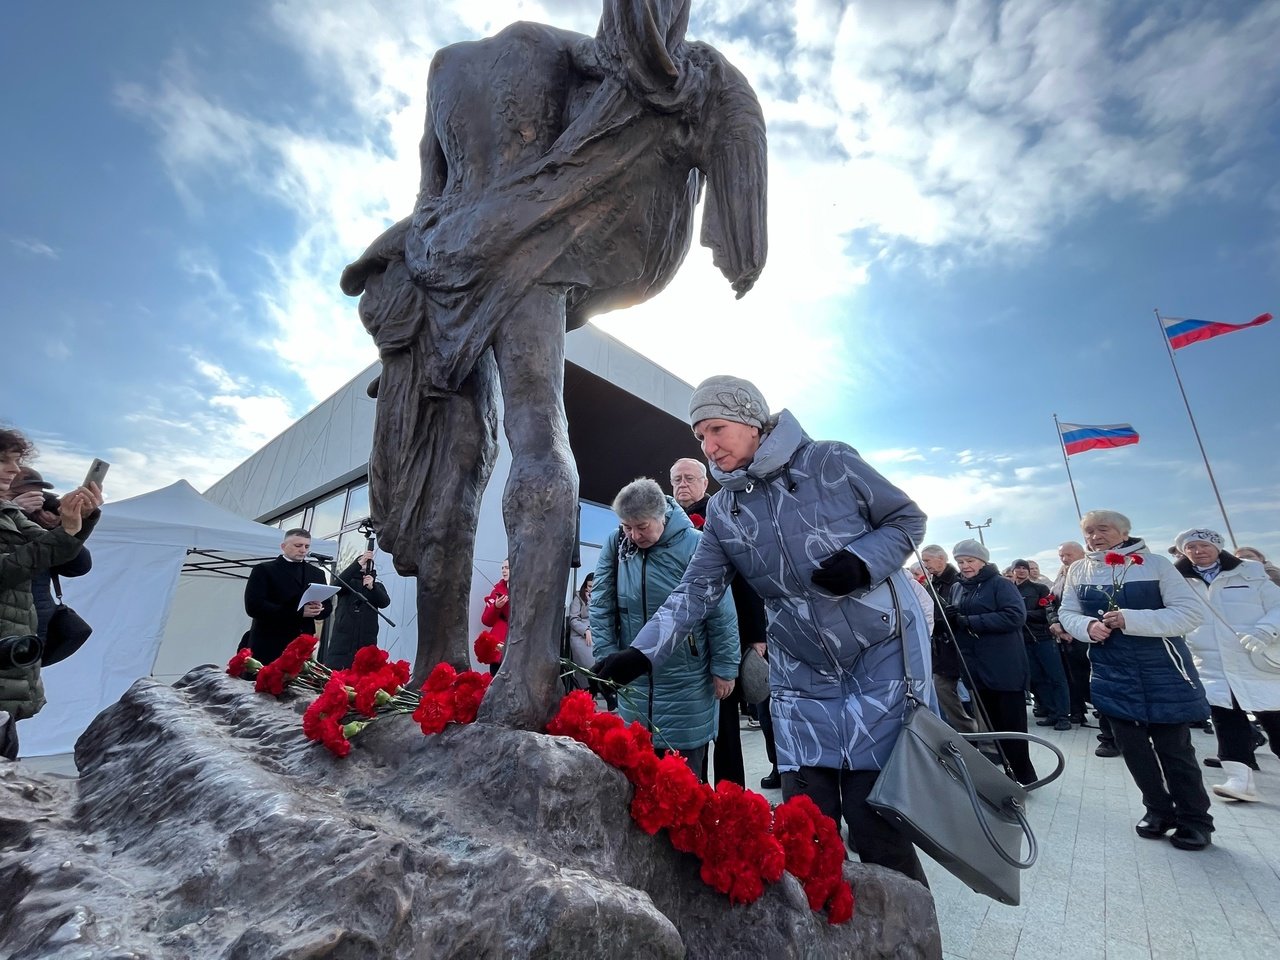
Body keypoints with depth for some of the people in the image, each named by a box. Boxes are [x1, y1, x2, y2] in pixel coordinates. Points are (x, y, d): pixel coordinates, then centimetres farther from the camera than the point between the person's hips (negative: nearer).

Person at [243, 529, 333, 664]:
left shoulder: (317, 573, 14)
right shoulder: (264, 570, 0)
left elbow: (328, 608, 12)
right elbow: (254, 606, -12)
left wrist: (318, 609, -13)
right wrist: (298, 612, -19)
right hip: (268, 646, -3)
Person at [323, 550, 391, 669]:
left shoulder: (377, 585, 16)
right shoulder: (348, 582, 13)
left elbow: (385, 602, -2)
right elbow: (339, 582, -11)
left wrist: (372, 587, -19)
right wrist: (359, 563, -20)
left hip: (366, 641, 1)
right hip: (342, 639, 0)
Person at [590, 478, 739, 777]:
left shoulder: (694, 544, -16)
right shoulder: (615, 545, -6)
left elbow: (721, 613, -12)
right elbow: (601, 606, -1)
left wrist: (725, 669, -8)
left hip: (687, 680, -3)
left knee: (686, 767, 10)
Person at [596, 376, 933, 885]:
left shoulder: (829, 461, -7)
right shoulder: (721, 511, 3)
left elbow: (908, 518, 1)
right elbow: (695, 591, -2)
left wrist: (862, 561, -18)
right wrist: (641, 653, -14)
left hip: (881, 655, -3)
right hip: (802, 676, 4)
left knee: (875, 822, 1)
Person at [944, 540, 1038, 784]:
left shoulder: (1000, 584, -7)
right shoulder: (956, 588, 11)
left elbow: (1016, 616, -22)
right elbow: (951, 624, 18)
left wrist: (969, 622, -22)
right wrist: (947, 617, -7)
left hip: (1005, 669, -6)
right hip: (974, 670, 6)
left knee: (1012, 725, 5)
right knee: (988, 724, 16)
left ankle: (1022, 775, 21)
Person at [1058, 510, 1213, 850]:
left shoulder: (1154, 563, -8)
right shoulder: (1078, 570, 1)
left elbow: (1192, 612, -12)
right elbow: (1067, 613, 8)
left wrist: (1131, 619, -23)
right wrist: (1087, 627, -13)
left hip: (1162, 670, -3)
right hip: (1113, 672, 3)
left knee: (1174, 746, 6)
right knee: (1131, 744, 10)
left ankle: (1195, 819, 26)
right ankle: (1159, 810, 29)